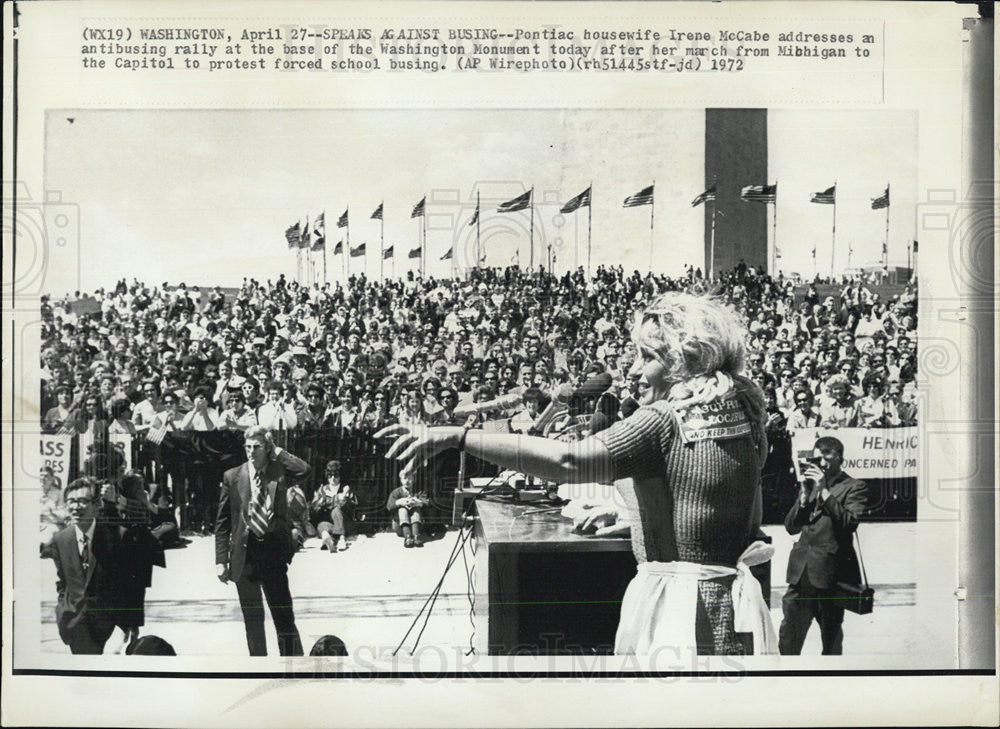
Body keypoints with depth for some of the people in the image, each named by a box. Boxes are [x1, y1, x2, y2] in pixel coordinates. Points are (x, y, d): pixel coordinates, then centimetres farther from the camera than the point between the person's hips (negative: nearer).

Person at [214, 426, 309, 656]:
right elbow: (222, 523, 5)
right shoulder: (232, 477, 4)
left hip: (273, 552, -1)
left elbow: (304, 470, -21)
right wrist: (221, 560, -1)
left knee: (284, 616, 1)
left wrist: (277, 451, -10)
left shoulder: (279, 472, 2)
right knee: (252, 618, 9)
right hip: (245, 553, 1)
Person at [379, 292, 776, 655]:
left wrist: (457, 437, -30)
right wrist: (628, 511, 25)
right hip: (732, 603, 7)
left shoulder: (664, 423, -17)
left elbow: (567, 460, -28)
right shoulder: (745, 412, 6)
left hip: (675, 605, -7)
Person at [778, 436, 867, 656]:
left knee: (831, 642, 7)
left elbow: (850, 523, -16)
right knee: (788, 641, 3)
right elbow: (791, 526, 12)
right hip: (800, 573, 5)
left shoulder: (853, 487, 0)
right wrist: (804, 495, -2)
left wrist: (824, 491, -15)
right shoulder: (810, 483, 16)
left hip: (830, 574, -5)